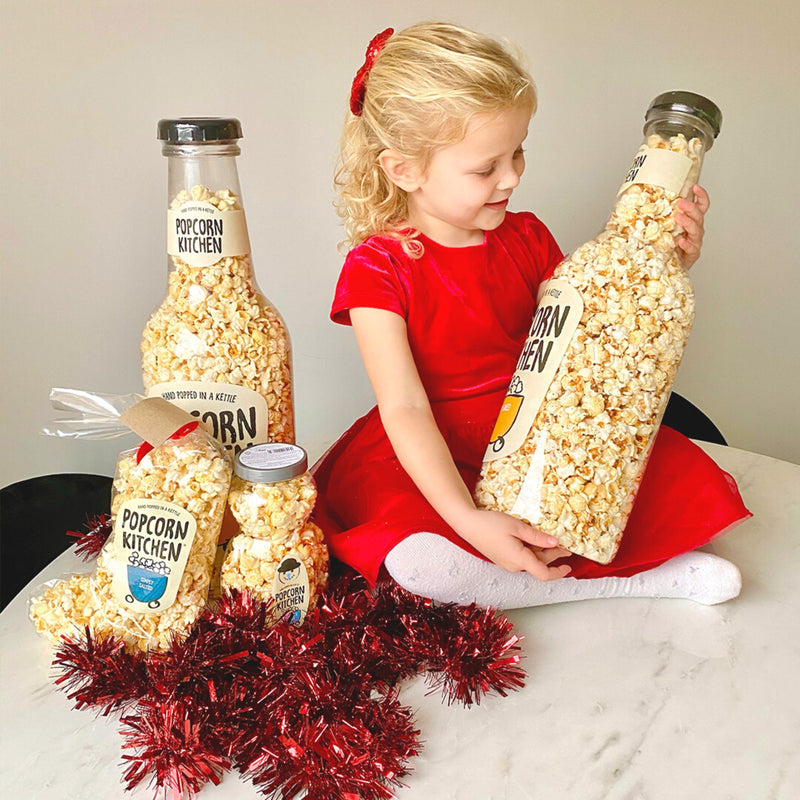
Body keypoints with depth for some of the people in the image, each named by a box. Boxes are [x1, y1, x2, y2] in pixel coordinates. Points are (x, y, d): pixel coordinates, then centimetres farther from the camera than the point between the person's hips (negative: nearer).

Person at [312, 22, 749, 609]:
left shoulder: (527, 238, 3)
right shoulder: (379, 268, -13)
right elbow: (404, 410, -21)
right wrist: (471, 522, -32)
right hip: (438, 462, -3)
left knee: (694, 483, -11)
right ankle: (637, 578, -21)